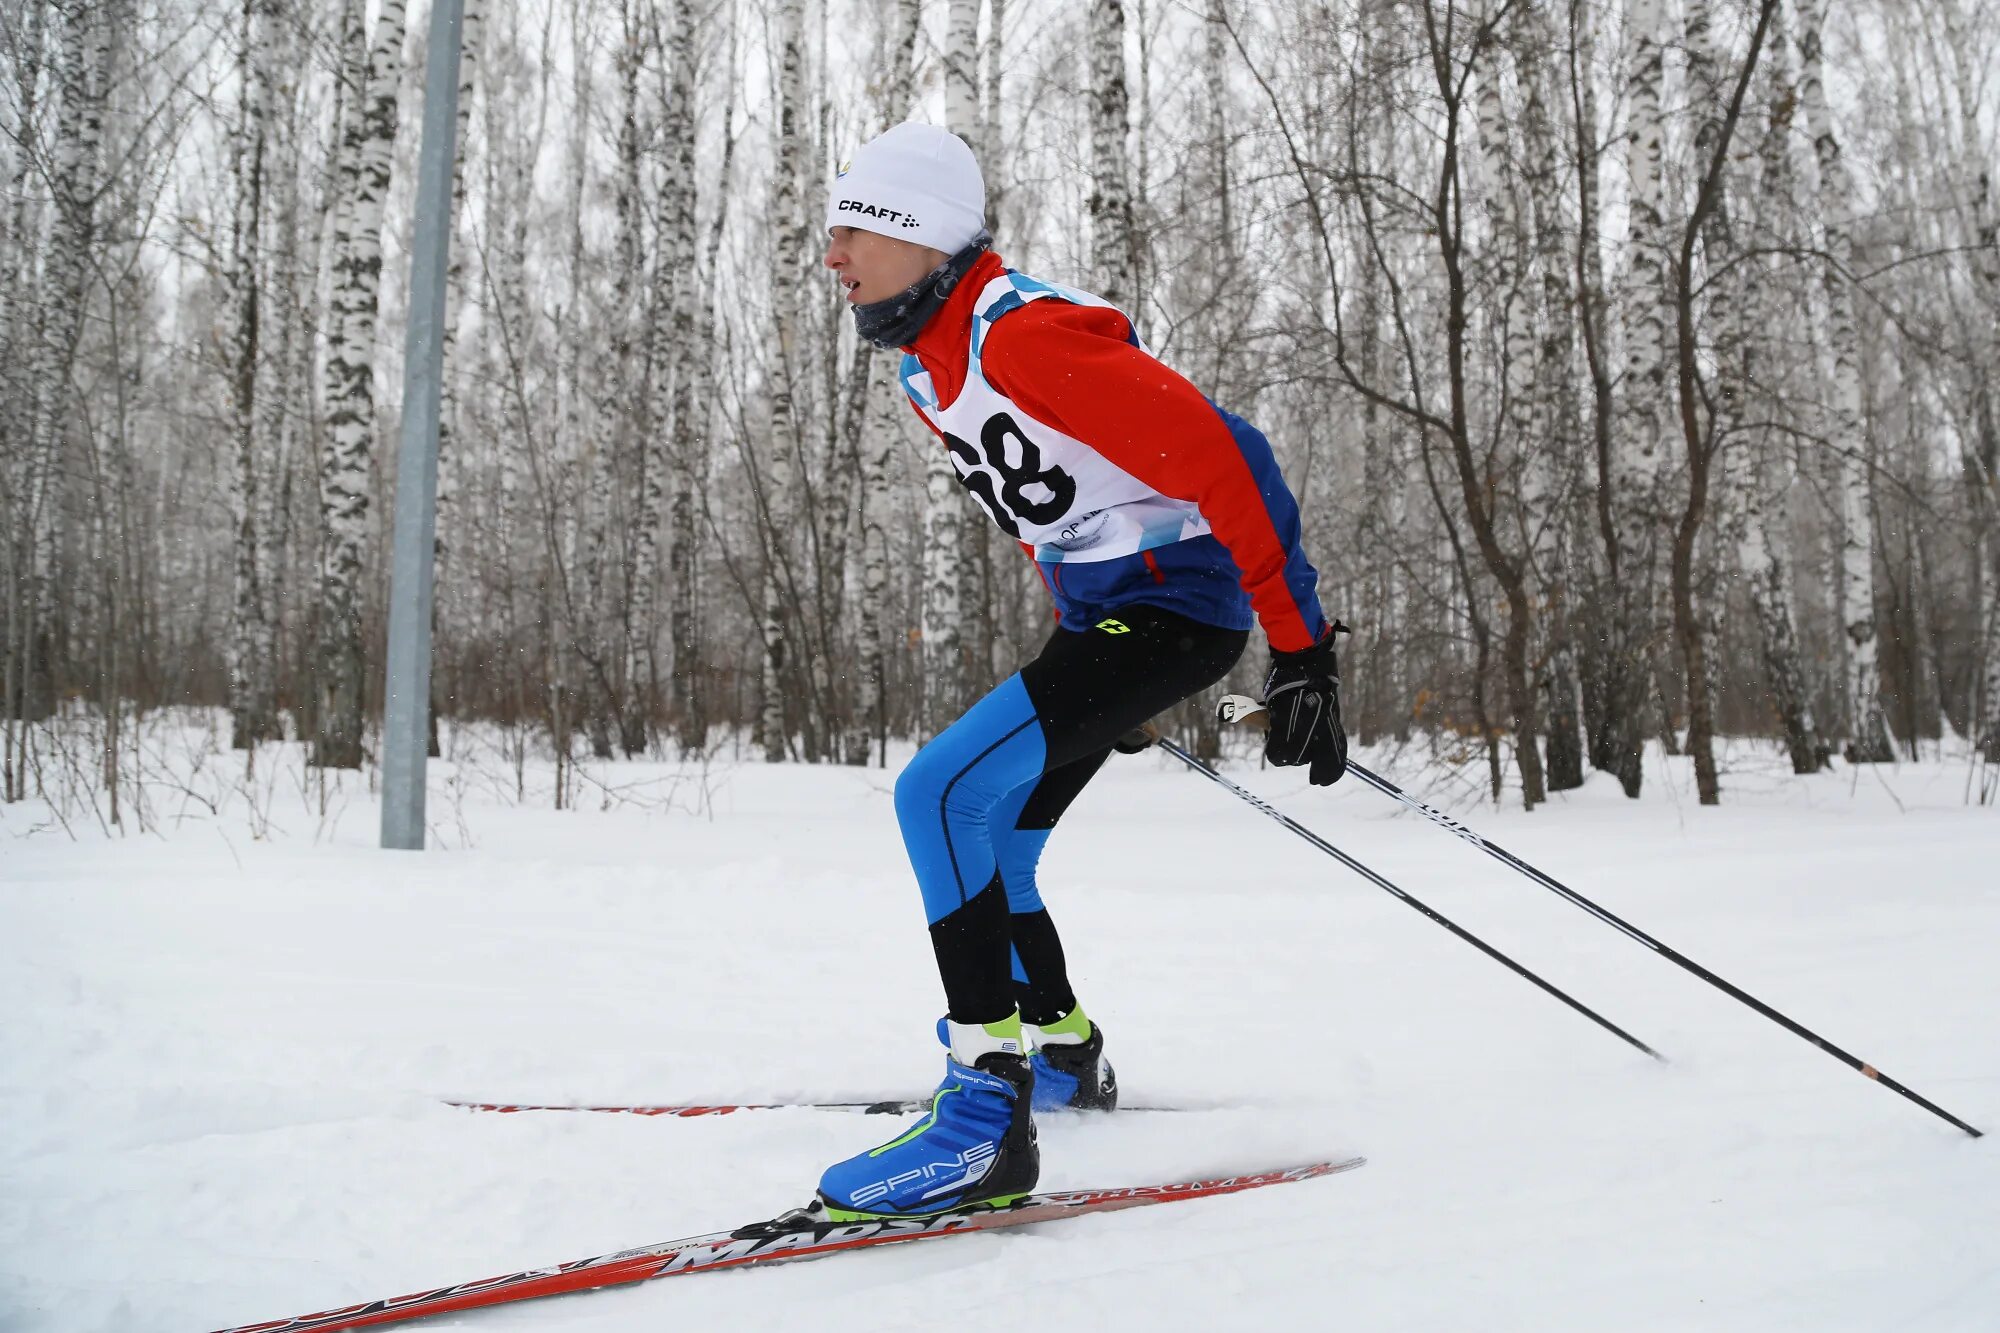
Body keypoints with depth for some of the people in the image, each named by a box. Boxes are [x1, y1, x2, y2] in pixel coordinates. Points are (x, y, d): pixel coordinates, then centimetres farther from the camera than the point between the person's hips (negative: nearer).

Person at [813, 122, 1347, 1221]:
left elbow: (1225, 459, -24)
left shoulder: (1025, 334, -22)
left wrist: (1300, 646, -23)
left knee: (943, 794, -22)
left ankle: (988, 1113, -21)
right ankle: (1062, 1051, 35)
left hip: (1177, 603, -10)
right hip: (1098, 608, 10)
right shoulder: (927, 368, 9)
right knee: (980, 842, 14)